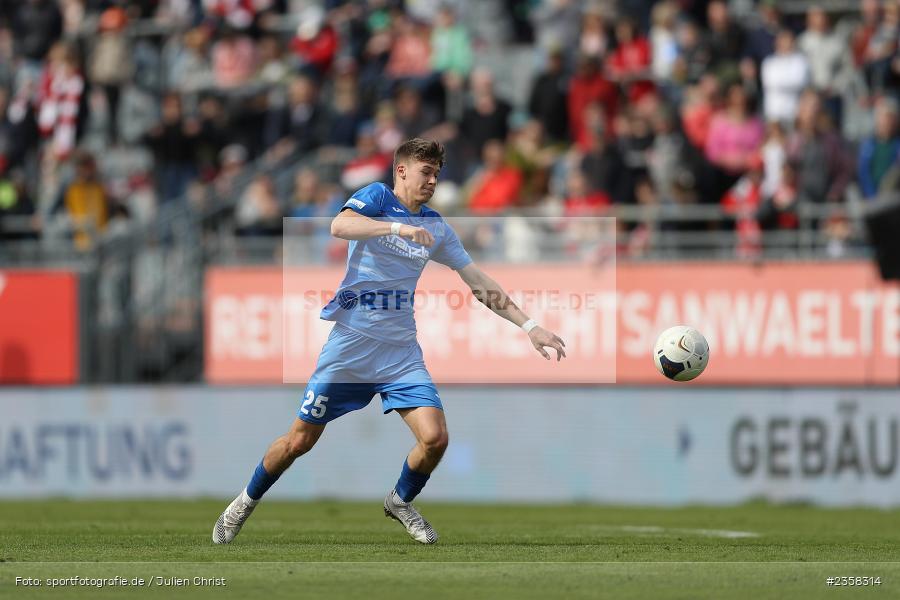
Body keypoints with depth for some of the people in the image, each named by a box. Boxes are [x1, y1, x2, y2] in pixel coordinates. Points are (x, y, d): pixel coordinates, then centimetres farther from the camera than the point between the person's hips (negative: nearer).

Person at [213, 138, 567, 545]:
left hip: (401, 351, 4)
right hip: (350, 344, -4)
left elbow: (480, 284, 12)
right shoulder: (377, 196, -4)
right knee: (300, 440, 3)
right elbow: (339, 226, -25)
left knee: (435, 438, -13)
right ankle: (246, 502, 28)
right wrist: (399, 227, -37)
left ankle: (401, 500, 16)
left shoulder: (436, 228, 9)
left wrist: (529, 326, 6)